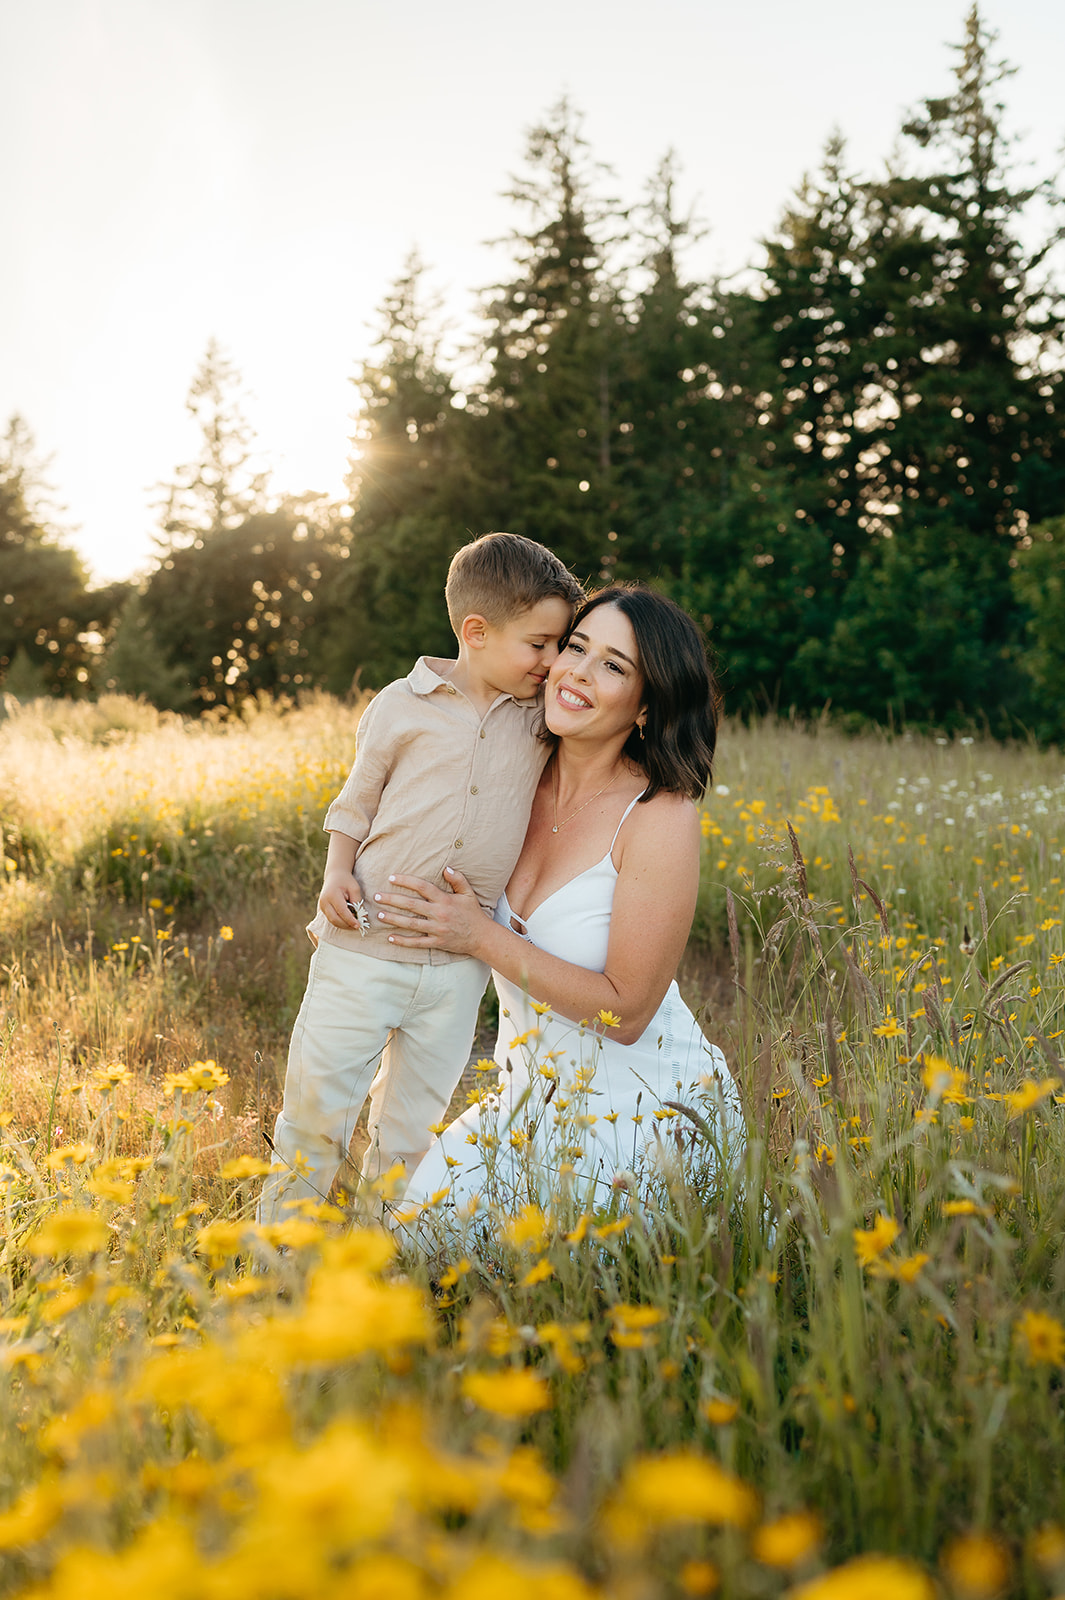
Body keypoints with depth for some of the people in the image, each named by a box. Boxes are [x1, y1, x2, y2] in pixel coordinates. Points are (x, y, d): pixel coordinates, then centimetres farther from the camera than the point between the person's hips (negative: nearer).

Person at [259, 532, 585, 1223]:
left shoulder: (540, 721, 4)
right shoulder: (403, 705, -3)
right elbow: (355, 806, 6)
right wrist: (338, 874, -10)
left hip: (457, 967, 3)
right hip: (363, 948, -2)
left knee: (412, 1129, 12)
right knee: (315, 1106, 4)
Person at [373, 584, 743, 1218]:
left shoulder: (662, 816, -20)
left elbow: (625, 1012, -20)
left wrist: (482, 937, -20)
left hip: (647, 1108, -5)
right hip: (534, 1094, 5)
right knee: (417, 1214, -13)